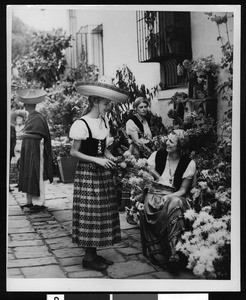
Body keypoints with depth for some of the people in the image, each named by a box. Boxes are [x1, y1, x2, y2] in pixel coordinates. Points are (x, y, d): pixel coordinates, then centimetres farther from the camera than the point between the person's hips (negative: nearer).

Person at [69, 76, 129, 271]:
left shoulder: (104, 121, 7)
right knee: (90, 212, -3)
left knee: (102, 211, 10)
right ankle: (88, 257, 8)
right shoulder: (82, 124, -14)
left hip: (102, 172, 8)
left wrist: (110, 157, -2)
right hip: (87, 173, -8)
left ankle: (94, 253, 21)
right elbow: (74, 152, -11)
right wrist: (97, 160, -18)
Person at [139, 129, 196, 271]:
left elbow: (183, 190, 1)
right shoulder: (157, 155, 6)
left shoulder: (189, 163, 1)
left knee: (175, 204, -37)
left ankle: (174, 253, -35)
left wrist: (168, 197, -17)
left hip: (175, 196, -1)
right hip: (155, 193, 1)